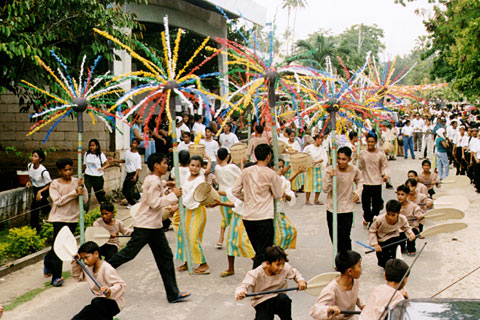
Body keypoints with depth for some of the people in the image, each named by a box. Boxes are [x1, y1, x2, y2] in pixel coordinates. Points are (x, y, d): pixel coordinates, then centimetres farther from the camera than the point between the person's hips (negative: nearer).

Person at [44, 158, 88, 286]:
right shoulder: (55, 184, -3)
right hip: (59, 218, -4)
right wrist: (74, 193, -19)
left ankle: (48, 261, 41)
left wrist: (82, 187, -18)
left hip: (73, 218, 4)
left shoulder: (77, 182, 4)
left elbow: (85, 200, -3)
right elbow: (58, 201, -14)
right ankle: (56, 277, -11)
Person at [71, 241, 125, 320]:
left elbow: (121, 285, -27)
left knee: (97, 302, -38)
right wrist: (76, 263, 6)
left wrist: (110, 291, -47)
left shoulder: (107, 269, -20)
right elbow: (77, 277, 23)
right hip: (100, 303, 7)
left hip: (114, 303, -7)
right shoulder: (88, 268, 7)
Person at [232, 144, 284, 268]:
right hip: (264, 217, -5)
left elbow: (235, 191, 6)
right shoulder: (271, 174, -9)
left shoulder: (246, 172, 4)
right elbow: (278, 194, 0)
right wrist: (278, 180, 13)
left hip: (247, 217, 5)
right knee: (263, 252, 0)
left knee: (257, 250, 19)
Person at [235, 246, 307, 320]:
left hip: (278, 300, 2)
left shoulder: (285, 268, -11)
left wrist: (301, 280, -12)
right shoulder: (256, 274, -21)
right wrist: (240, 293, -50)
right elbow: (244, 285, -28)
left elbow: (295, 273, 9)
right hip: (262, 302, -2)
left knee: (283, 298, -32)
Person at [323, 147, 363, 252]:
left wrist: (358, 192, 1)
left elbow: (360, 181, 16)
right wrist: (330, 178, -29)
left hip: (347, 209, -1)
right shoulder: (331, 170, -12)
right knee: (334, 237, 11)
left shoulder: (354, 170, -7)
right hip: (332, 208, 1)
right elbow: (325, 189, -15)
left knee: (345, 238, -8)